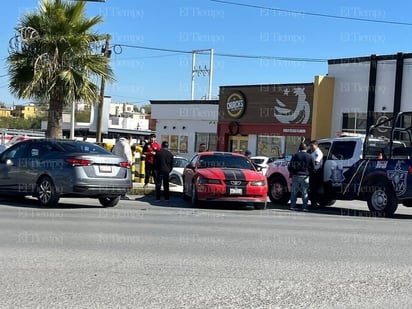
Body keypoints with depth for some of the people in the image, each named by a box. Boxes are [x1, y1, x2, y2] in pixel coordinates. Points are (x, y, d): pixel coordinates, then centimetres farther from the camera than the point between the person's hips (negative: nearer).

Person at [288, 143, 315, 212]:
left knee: (294, 192, 8)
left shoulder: (295, 155, 3)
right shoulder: (309, 156, 1)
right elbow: (313, 168, 2)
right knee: (305, 192, 3)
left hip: (295, 176, 1)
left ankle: (293, 206, 8)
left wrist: (291, 173, 18)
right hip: (305, 176, -1)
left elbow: (290, 166, 3)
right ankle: (305, 207, 0)